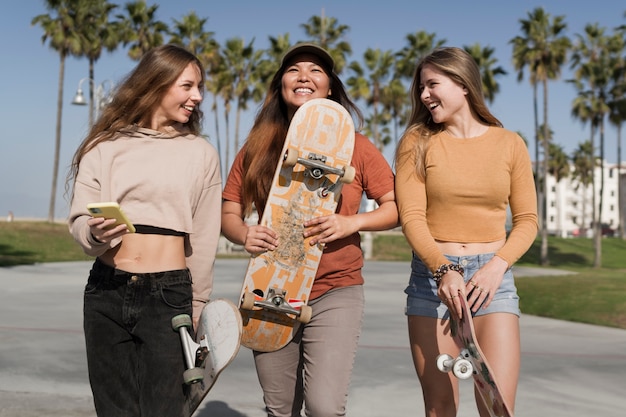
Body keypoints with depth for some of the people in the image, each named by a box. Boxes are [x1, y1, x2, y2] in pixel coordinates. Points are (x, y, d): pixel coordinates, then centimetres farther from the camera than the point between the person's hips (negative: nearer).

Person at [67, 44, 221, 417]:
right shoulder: (105, 146, 6)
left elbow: (205, 240, 8)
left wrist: (198, 306, 9)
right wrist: (96, 232, -18)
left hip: (169, 295, -1)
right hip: (106, 292, 1)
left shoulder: (201, 153, 6)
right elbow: (78, 220, 4)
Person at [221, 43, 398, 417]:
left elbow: (396, 206, 2)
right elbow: (229, 212, 8)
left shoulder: (355, 146, 2)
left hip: (336, 292, -2)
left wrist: (352, 223, -16)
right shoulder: (257, 149, 7)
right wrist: (244, 234, -14)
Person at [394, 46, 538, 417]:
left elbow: (527, 219, 6)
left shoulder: (509, 144, 5)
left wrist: (497, 266, -10)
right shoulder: (418, 142, 3)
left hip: (492, 275, 0)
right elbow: (411, 216, -6)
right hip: (432, 274, 0)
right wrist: (443, 271, -21)